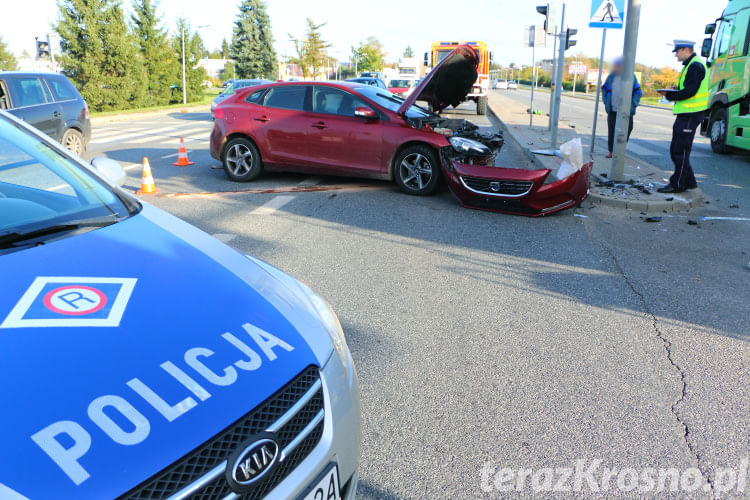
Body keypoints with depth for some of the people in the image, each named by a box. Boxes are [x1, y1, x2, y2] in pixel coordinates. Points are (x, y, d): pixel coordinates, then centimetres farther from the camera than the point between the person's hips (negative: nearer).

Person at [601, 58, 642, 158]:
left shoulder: (631, 77, -1)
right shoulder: (611, 76, 8)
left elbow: (638, 92, 2)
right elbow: (604, 89, 18)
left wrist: (633, 105, -7)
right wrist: (606, 102, 6)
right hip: (612, 110, 3)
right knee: (612, 131, 5)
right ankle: (611, 151, 14)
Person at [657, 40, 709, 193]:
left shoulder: (695, 66, -13)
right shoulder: (690, 65, 20)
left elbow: (689, 92, -21)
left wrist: (669, 95, -12)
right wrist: (672, 92, 5)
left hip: (690, 115, -10)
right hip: (685, 113, 10)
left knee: (681, 150, -6)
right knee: (676, 150, 13)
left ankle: (677, 184, 0)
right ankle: (689, 181, 21)